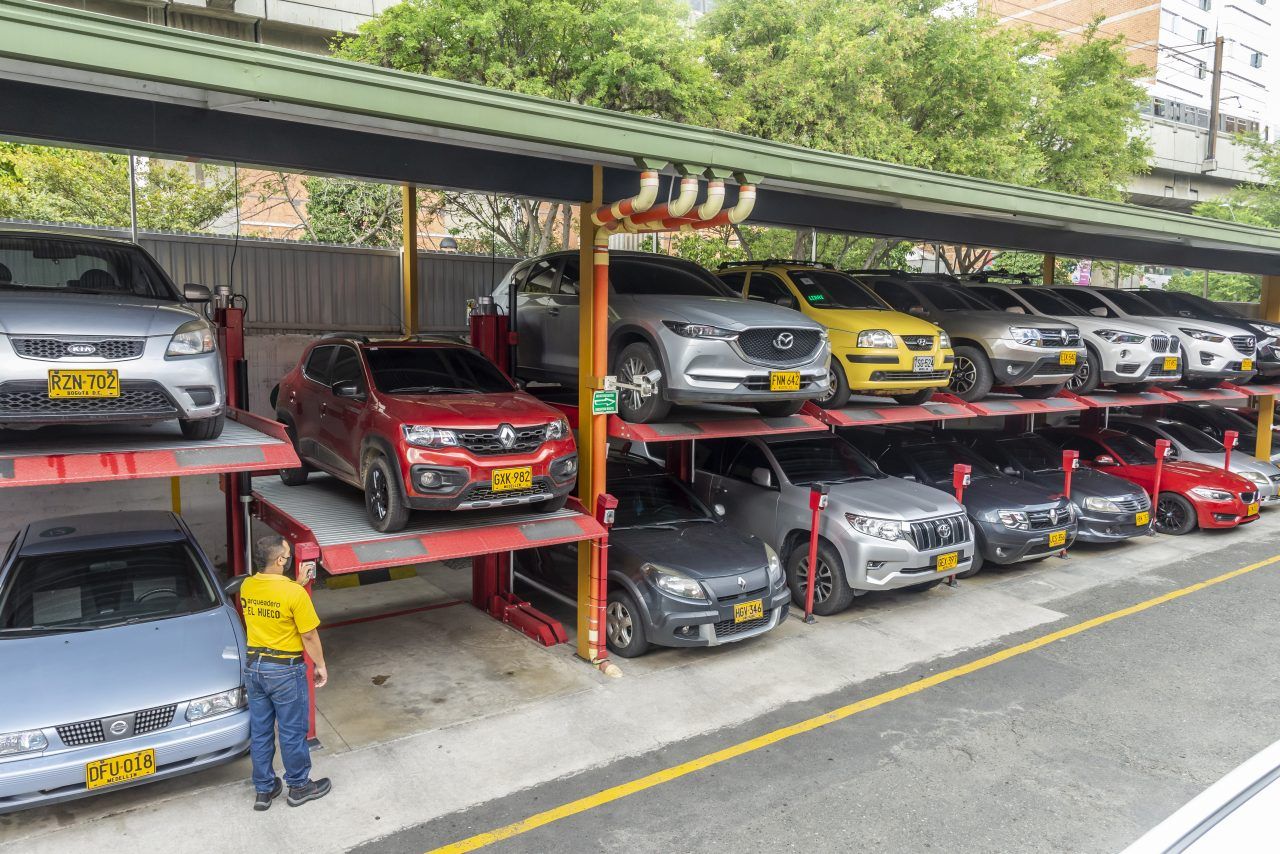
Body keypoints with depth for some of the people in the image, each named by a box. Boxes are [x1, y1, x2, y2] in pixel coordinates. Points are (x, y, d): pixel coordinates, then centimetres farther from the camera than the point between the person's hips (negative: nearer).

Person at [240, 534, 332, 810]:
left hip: (253, 666, 6)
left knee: (259, 731, 16)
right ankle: (299, 787, 25)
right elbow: (309, 636, -14)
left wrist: (297, 583, 18)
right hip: (285, 671, -6)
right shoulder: (295, 593, -22)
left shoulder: (246, 587, -4)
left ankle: (264, 790, 29)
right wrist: (321, 665, -1)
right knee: (292, 731, 10)